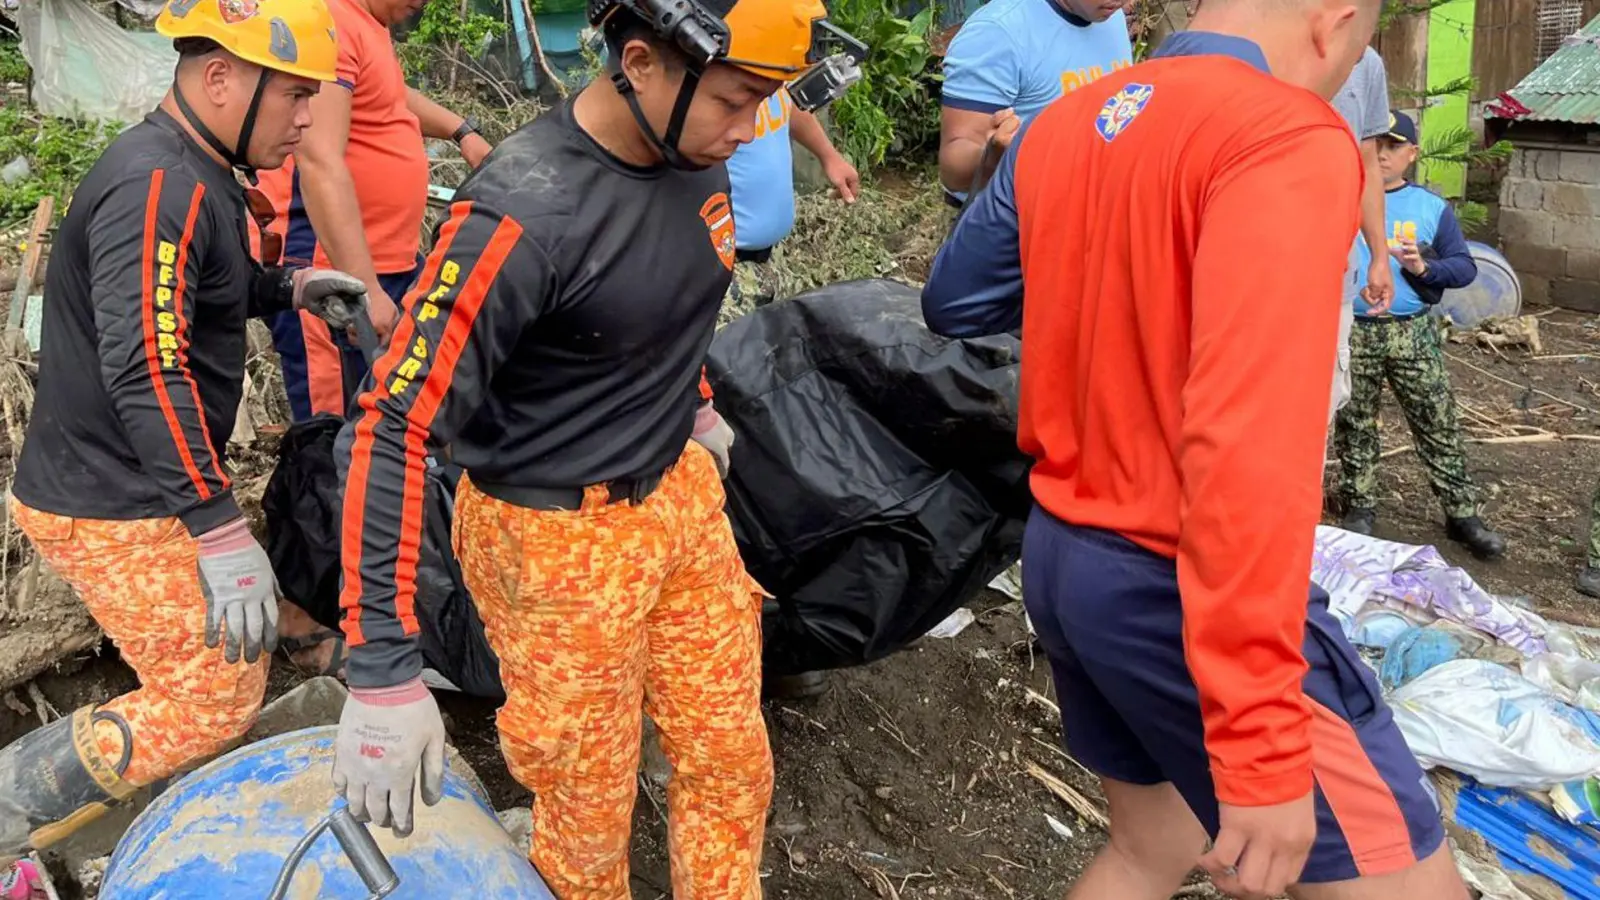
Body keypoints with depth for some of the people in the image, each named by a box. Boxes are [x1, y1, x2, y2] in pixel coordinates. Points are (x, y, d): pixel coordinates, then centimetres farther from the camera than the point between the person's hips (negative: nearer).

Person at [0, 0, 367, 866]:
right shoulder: (156, 188, -23)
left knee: (224, 660, 18)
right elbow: (147, 373, -32)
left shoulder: (192, 174, 10)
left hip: (136, 486, 10)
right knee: (214, 704, -5)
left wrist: (288, 288, 10)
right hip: (117, 508, -10)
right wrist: (220, 532, -36)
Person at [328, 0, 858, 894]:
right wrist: (384, 673, -26)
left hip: (685, 495, 7)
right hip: (561, 543, -6)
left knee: (733, 765, 16)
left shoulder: (697, 159, -5)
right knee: (593, 810, 11)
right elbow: (395, 428, -26)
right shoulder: (525, 215, -27)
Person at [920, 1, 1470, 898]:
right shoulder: (1289, 137, -18)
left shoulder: (1061, 125, 5)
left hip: (1061, 557, 9)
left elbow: (952, 301, 18)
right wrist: (1263, 742, -28)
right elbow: (1245, 447, -29)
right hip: (1183, 592, -8)